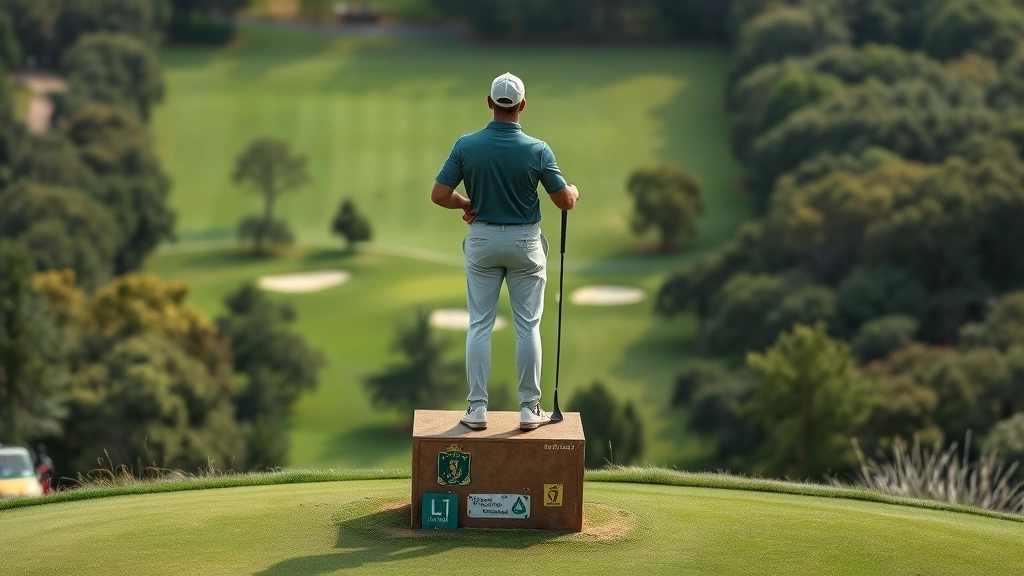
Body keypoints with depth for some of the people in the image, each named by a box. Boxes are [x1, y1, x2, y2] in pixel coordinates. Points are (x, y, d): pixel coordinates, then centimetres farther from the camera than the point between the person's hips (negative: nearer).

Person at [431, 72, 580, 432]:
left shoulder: (466, 146, -10)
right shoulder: (538, 150, -13)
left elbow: (439, 195, -10)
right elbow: (565, 201, -10)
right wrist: (575, 191, 14)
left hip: (482, 240, 1)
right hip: (525, 241, -1)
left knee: (480, 325, 6)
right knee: (527, 326, 6)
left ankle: (477, 409, 3)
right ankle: (529, 409, 8)